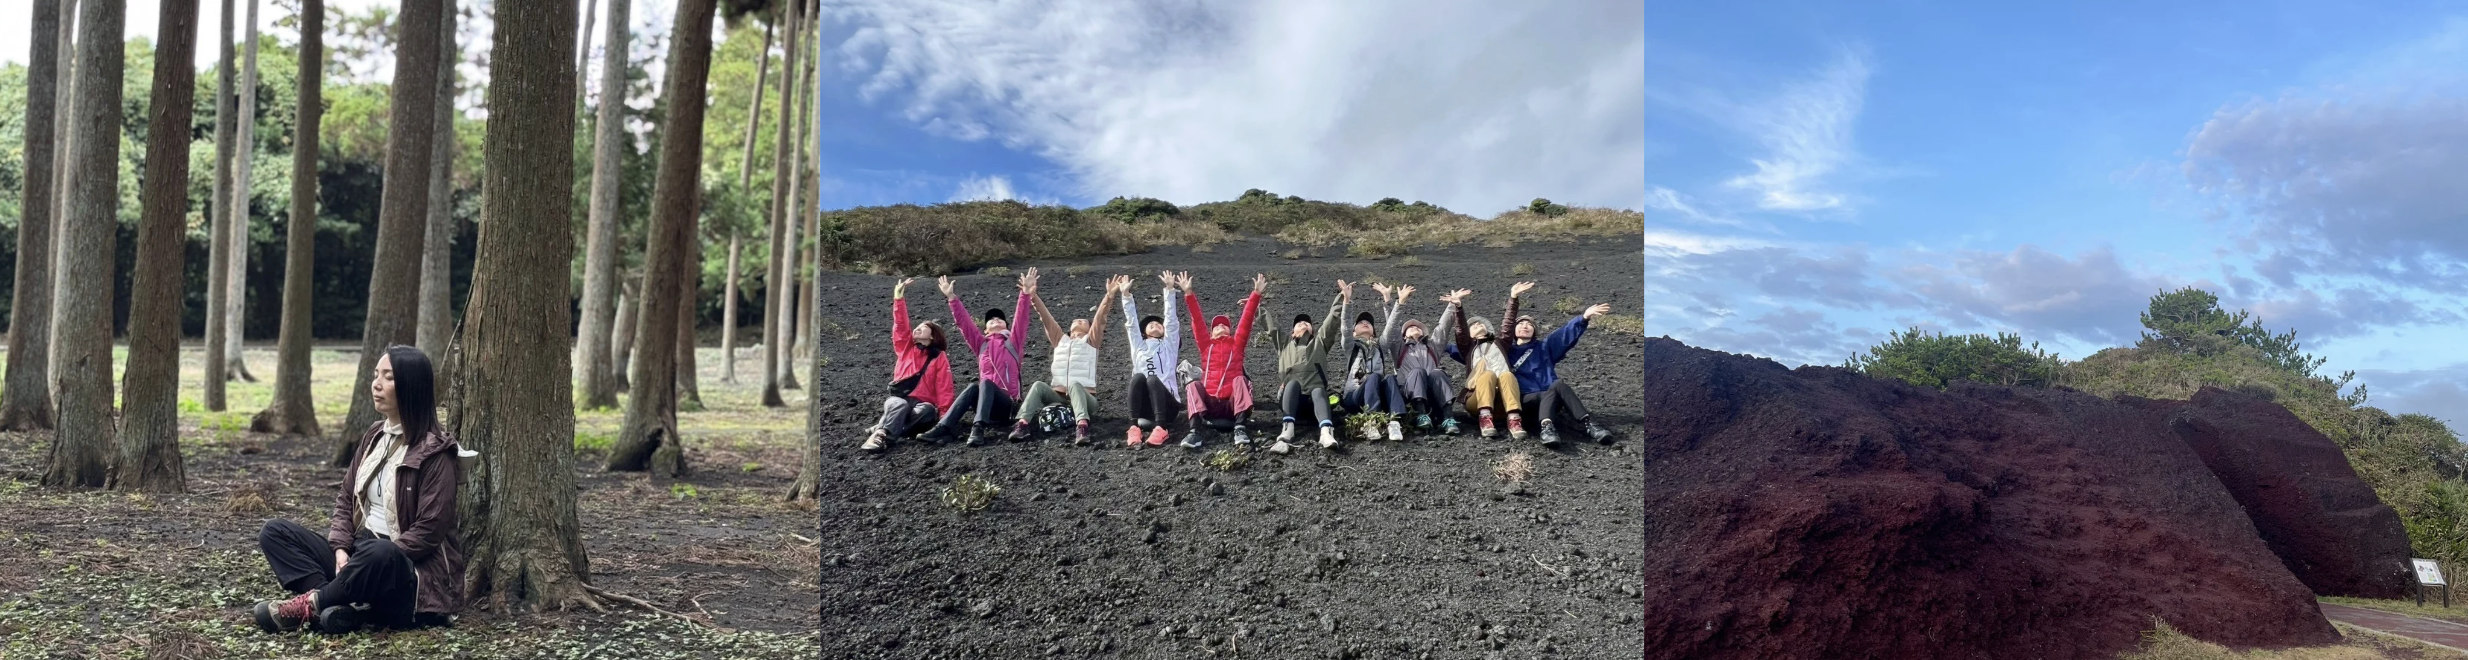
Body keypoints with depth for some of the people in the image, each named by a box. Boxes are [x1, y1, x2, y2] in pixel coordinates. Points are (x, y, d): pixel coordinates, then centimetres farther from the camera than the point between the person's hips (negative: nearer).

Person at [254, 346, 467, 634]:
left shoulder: (435, 452, -12)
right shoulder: (372, 437, 11)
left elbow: (428, 531, -16)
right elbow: (345, 499, 12)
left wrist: (377, 559, -20)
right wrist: (341, 549, -5)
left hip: (409, 575, -8)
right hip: (360, 554, 9)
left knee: (378, 555, -42)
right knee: (275, 531, -4)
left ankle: (309, 605, -18)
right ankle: (339, 607, -25)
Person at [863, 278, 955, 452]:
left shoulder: (940, 358, 10)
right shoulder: (905, 348, 16)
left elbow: (944, 387, 1)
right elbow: (901, 325, 4)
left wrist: (945, 414, -12)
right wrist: (899, 298, -5)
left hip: (923, 403, -1)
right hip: (898, 398, 1)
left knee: (925, 411, -37)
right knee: (899, 405, -35)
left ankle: (880, 431, -50)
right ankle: (880, 435, -60)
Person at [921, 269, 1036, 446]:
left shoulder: (1012, 342, 15)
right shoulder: (981, 344, 21)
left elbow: (1020, 318, 1)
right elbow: (963, 321, 16)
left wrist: (1026, 294, -12)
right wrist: (952, 298, 8)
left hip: (1008, 403, -2)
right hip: (987, 403, 2)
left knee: (985, 383, -29)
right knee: (974, 387, -28)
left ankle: (978, 428, -50)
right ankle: (944, 427, -41)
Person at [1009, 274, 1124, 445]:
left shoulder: (1090, 340, 11)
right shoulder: (1060, 339, 21)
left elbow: (1099, 318, -5)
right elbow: (1046, 317, 10)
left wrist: (1109, 296, -21)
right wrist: (1032, 295, 0)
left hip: (1083, 397, -3)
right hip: (1058, 396, 3)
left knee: (1075, 385, -36)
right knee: (1038, 385, -26)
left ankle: (1082, 426, -59)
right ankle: (1022, 424, -43)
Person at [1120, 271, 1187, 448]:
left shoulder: (1169, 344, 21)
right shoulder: (1139, 345, 26)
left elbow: (1171, 318, 11)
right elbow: (1131, 322, 17)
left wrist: (1170, 289, 2)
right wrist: (1126, 294, 8)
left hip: (1168, 403, -1)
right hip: (1143, 405, 1)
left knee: (1153, 379, -32)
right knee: (1138, 377, -28)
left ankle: (1160, 428, -49)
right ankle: (1134, 427, -43)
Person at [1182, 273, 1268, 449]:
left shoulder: (1236, 344, 19)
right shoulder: (1206, 345, 20)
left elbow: (1246, 319, 10)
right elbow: (1197, 320, 11)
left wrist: (1256, 294, 1)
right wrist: (1188, 294, 2)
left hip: (1232, 403, -1)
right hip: (1209, 403, 1)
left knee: (1240, 379, -27)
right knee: (1193, 385, -25)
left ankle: (1240, 428, -44)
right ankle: (1194, 431, -45)